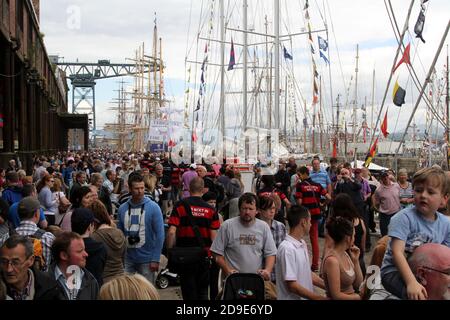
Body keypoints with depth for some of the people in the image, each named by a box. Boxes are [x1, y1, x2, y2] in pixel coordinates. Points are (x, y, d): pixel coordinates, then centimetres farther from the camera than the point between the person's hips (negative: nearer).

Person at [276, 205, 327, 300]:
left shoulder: (303, 244, 6)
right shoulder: (287, 248, -21)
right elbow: (292, 286, -21)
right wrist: (321, 298, -18)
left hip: (306, 297, 8)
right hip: (292, 297, -8)